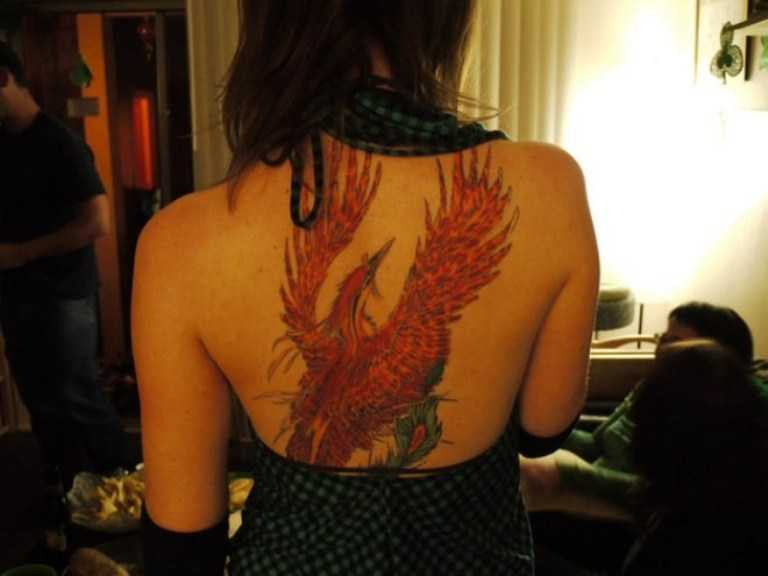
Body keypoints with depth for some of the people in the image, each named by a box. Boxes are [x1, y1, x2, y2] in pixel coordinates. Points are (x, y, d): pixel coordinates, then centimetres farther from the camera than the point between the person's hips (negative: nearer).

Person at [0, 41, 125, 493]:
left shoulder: (58, 142, -13)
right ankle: (64, 488, 31)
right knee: (41, 399, 15)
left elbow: (97, 222, -20)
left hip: (61, 294, -7)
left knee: (77, 399, 0)